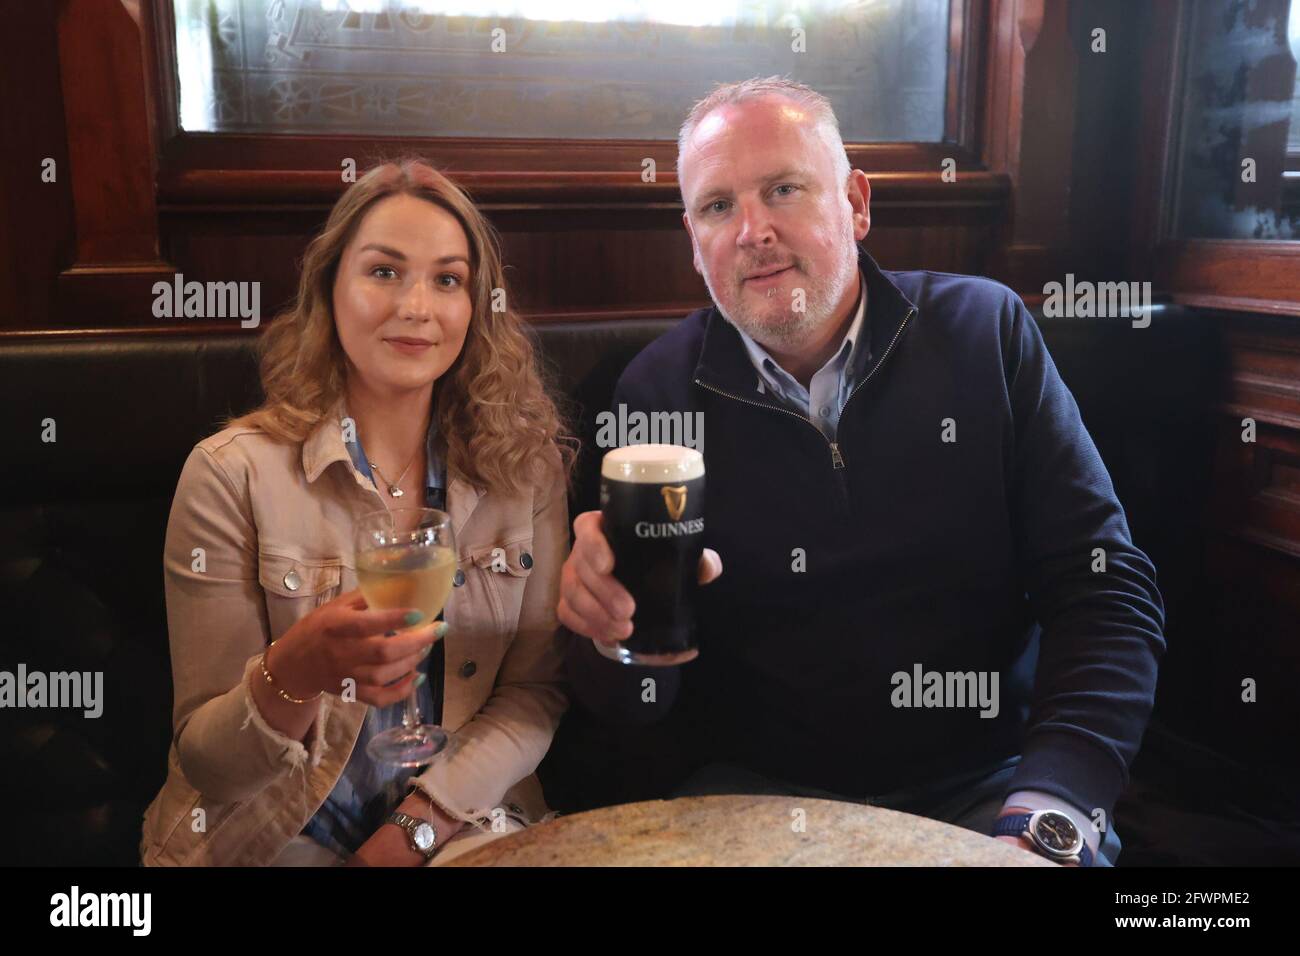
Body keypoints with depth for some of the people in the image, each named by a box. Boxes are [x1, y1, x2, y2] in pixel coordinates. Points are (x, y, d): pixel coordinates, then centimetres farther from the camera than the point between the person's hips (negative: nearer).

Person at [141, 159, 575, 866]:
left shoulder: (528, 466, 0)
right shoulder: (231, 474, -7)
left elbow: (535, 690, 0)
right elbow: (203, 759, -6)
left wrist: (412, 829, -12)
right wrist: (296, 674, -27)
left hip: (461, 820, 2)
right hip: (281, 835, -1)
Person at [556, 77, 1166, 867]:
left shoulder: (984, 333, -5)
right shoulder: (658, 391, -6)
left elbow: (1103, 584, -6)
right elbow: (632, 705, -3)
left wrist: (1051, 805, -19)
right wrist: (617, 632, -26)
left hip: (980, 780, 1)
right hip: (753, 791, 0)